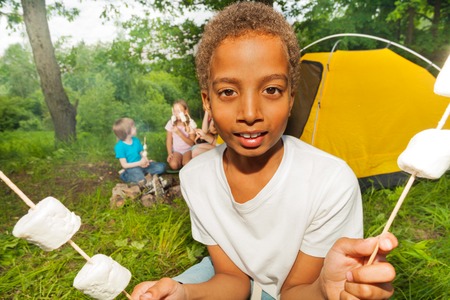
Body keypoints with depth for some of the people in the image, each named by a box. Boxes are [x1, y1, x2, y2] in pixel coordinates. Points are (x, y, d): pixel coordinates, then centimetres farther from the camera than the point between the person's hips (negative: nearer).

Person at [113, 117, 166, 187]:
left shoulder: (136, 140, 3)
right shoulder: (119, 146, -15)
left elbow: (142, 153, 8)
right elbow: (124, 165, -15)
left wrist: (145, 160, -16)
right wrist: (139, 163, -24)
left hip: (141, 165, 6)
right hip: (132, 168, -6)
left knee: (162, 166, -8)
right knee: (142, 181, -33)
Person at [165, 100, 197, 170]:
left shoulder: (190, 123, -9)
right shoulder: (171, 123, -3)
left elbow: (191, 143, -14)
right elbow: (169, 141, 3)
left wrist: (179, 133, -25)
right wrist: (170, 153, -11)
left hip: (188, 150, -1)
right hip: (176, 151, 1)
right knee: (173, 165, -28)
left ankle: (183, 161, 3)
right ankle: (181, 160, 3)